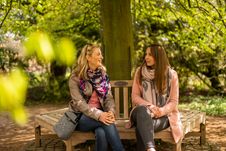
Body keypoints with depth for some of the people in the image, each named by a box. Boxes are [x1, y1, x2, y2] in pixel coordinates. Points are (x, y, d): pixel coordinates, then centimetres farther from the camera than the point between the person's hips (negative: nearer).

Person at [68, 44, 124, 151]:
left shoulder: (103, 74, 7)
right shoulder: (75, 78, -7)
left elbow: (108, 97, 2)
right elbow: (79, 103, -17)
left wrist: (111, 111, -21)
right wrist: (98, 115, -31)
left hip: (100, 114, 3)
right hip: (82, 117, -3)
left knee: (102, 133, -33)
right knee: (106, 123, -33)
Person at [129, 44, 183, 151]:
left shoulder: (171, 74, 2)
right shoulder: (139, 72, 6)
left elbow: (173, 101, 1)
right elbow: (135, 97, 3)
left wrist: (161, 111, -19)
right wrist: (149, 106, -16)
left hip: (163, 116, -1)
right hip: (143, 113, 1)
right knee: (142, 110, -40)